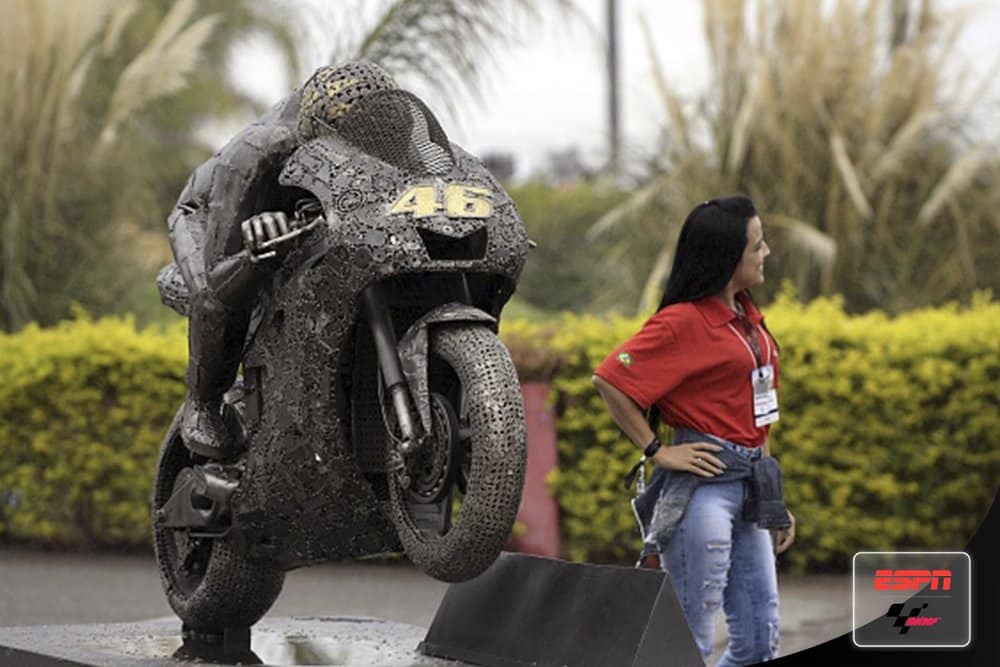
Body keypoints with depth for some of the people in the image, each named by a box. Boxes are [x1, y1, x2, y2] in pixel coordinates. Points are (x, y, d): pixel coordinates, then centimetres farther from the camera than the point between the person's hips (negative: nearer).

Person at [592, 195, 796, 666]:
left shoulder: (745, 315, 13)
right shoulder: (683, 321, -11)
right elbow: (609, 380, -18)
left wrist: (773, 500, 20)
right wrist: (656, 451, -14)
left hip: (748, 486, 8)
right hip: (703, 484, -8)